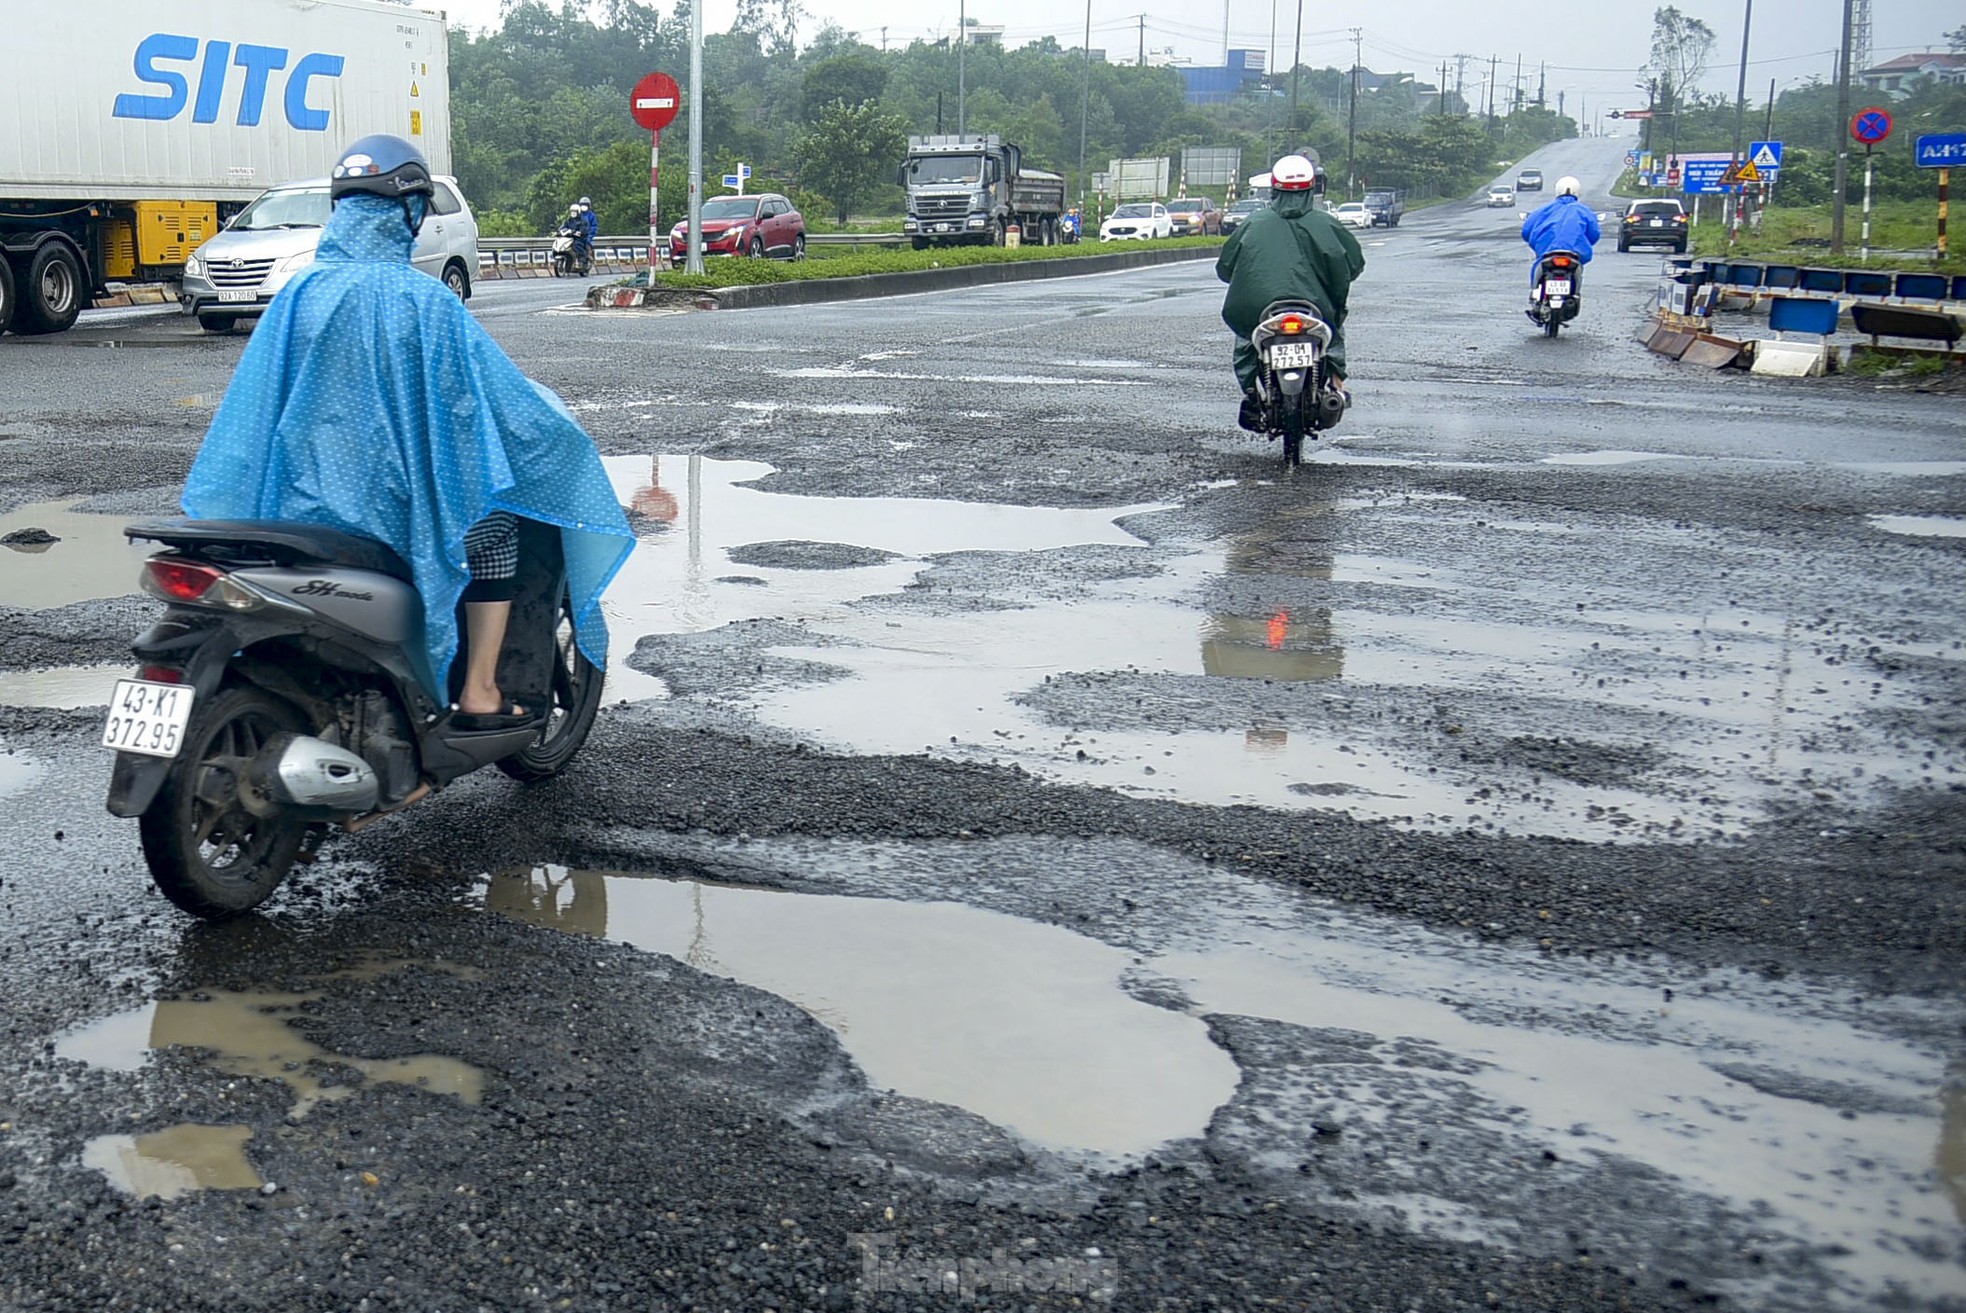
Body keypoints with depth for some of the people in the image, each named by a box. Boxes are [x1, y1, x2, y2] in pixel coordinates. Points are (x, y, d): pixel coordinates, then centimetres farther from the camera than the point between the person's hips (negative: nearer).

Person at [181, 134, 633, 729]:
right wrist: (555, 422, 13)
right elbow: (500, 398, -7)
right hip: (394, 510, -5)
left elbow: (250, 406, 9)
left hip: (302, 504, 5)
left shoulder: (298, 294, 2)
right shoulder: (424, 300, -13)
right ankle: (478, 693, 15)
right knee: (495, 526, 22)